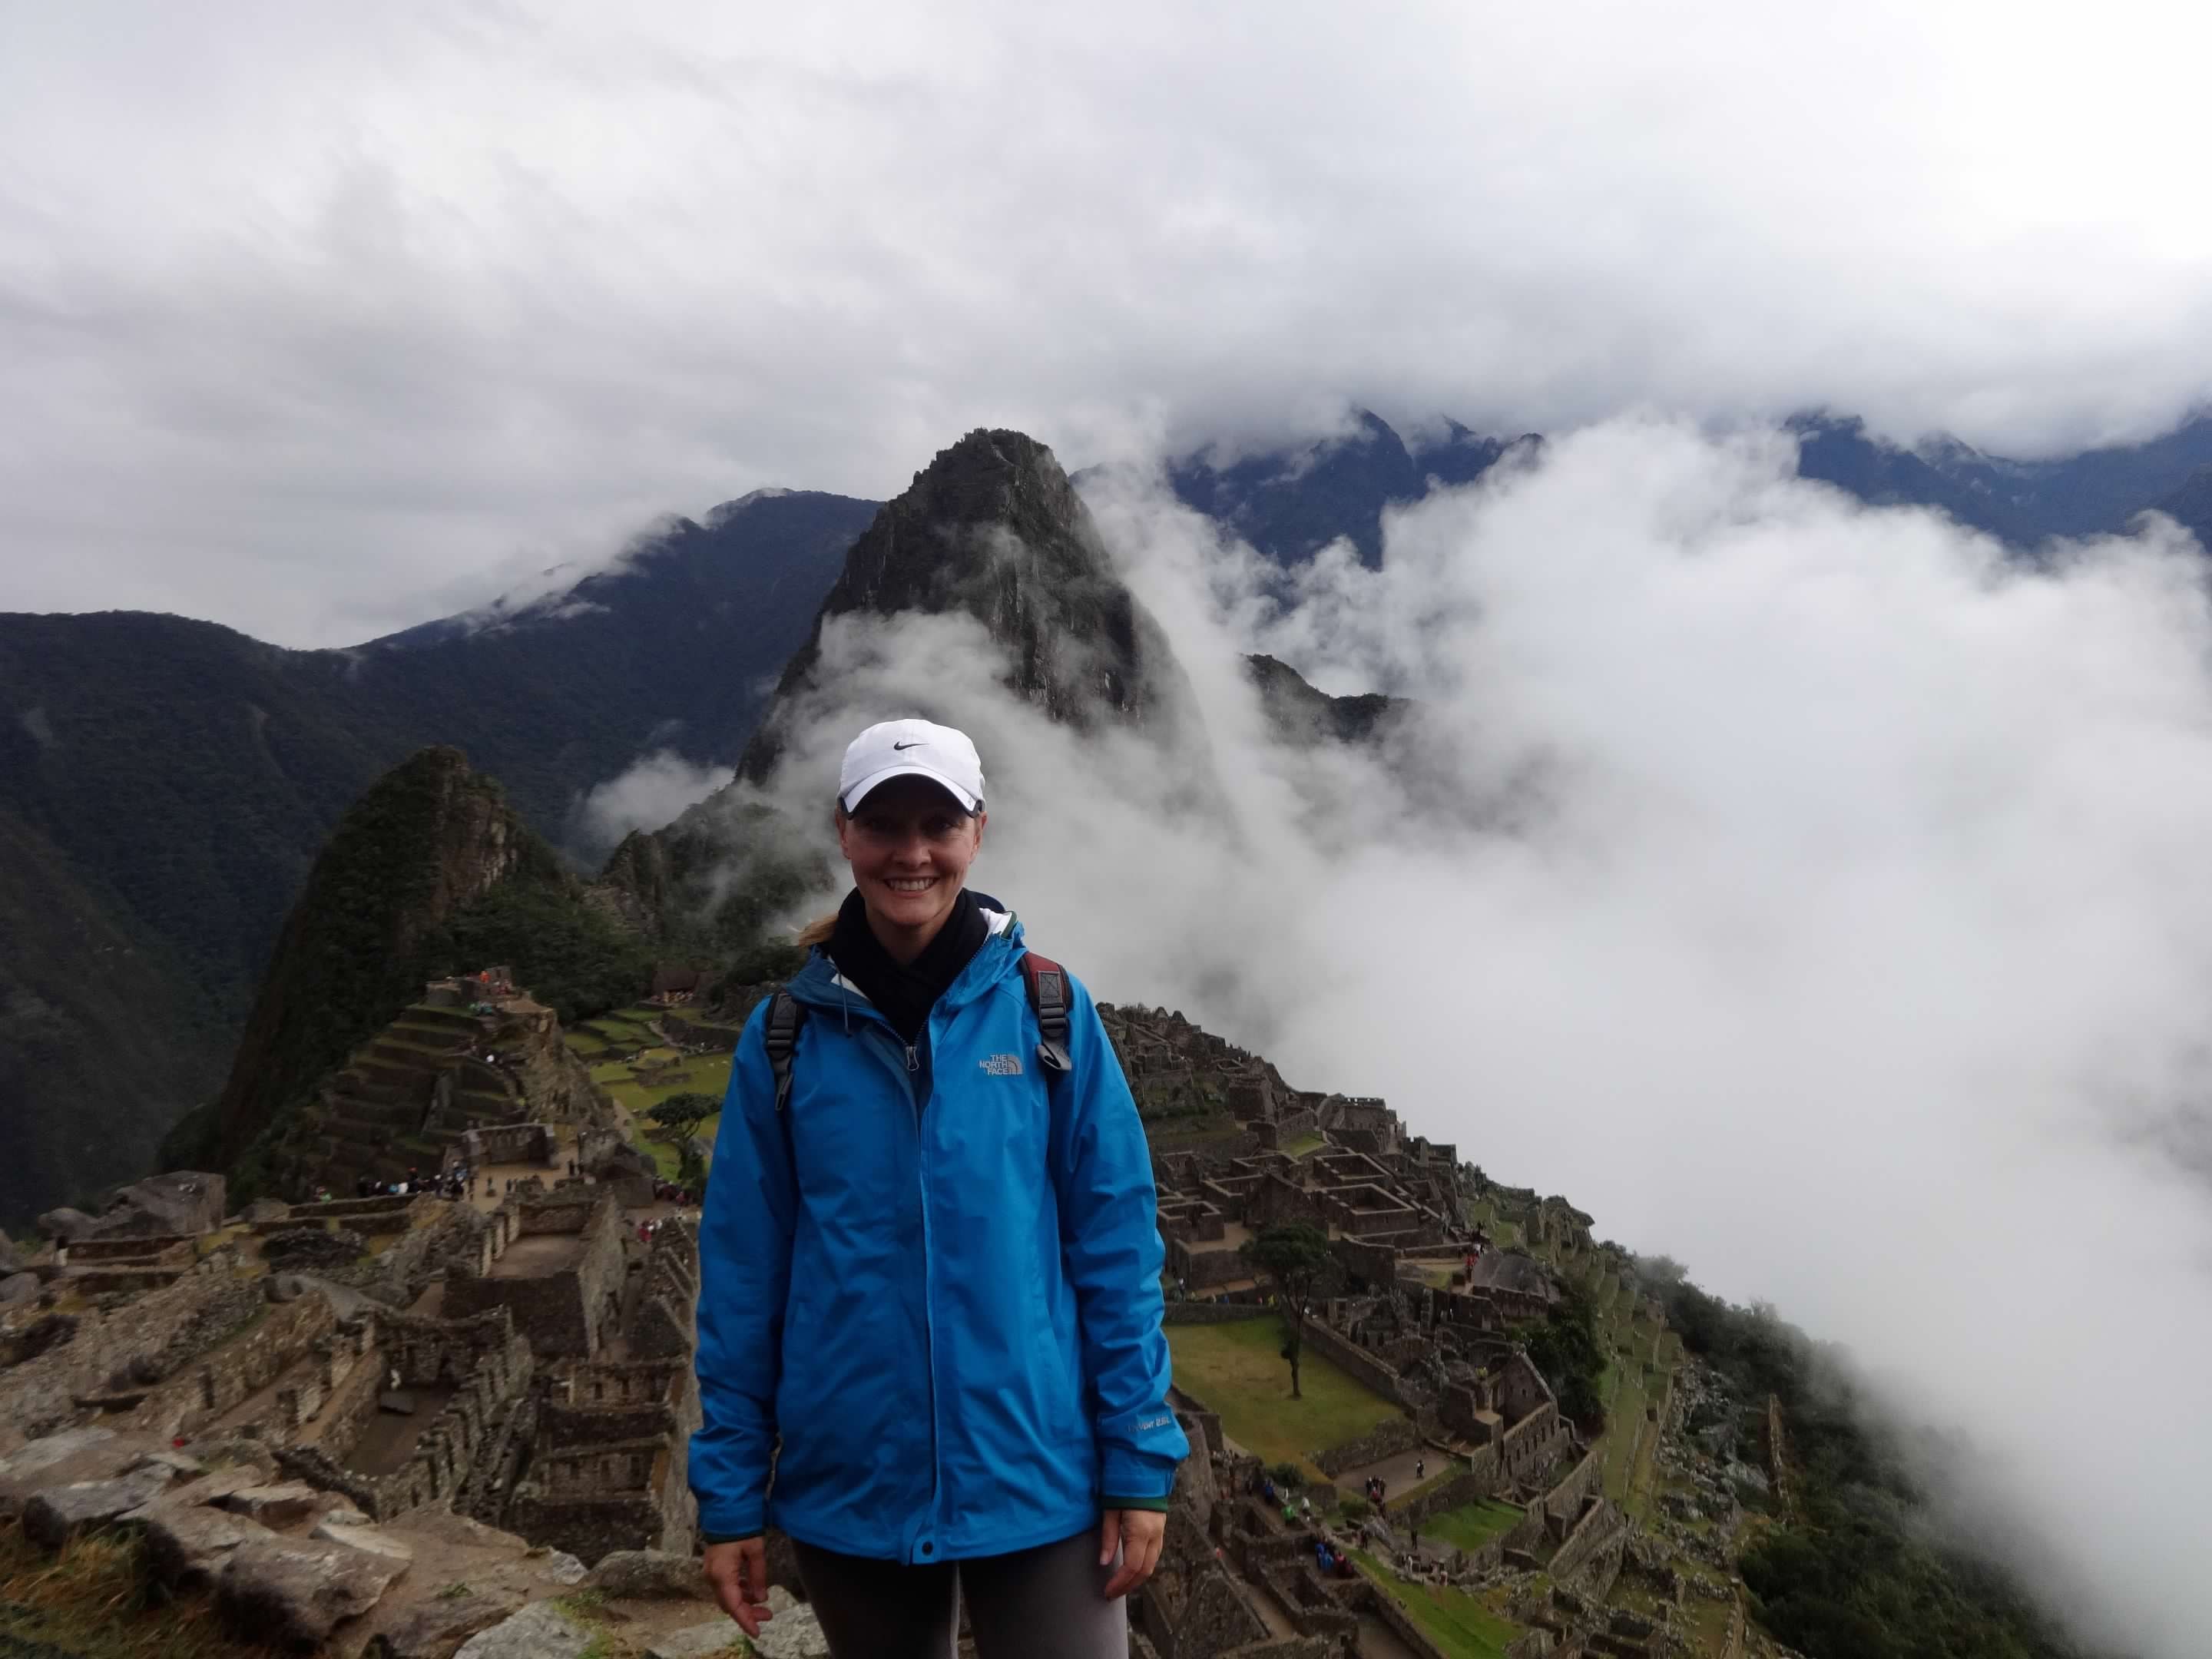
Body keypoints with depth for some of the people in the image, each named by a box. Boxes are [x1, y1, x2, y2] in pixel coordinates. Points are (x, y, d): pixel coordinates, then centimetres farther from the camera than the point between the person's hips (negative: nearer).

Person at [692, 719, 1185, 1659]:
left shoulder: (1049, 1010, -8)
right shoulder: (785, 1034, -5)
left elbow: (1115, 1242, -5)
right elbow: (742, 1274, 0)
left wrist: (1139, 1462, -5)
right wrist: (729, 1494, 1)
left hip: (1038, 1479, -1)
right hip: (850, 1491, 2)